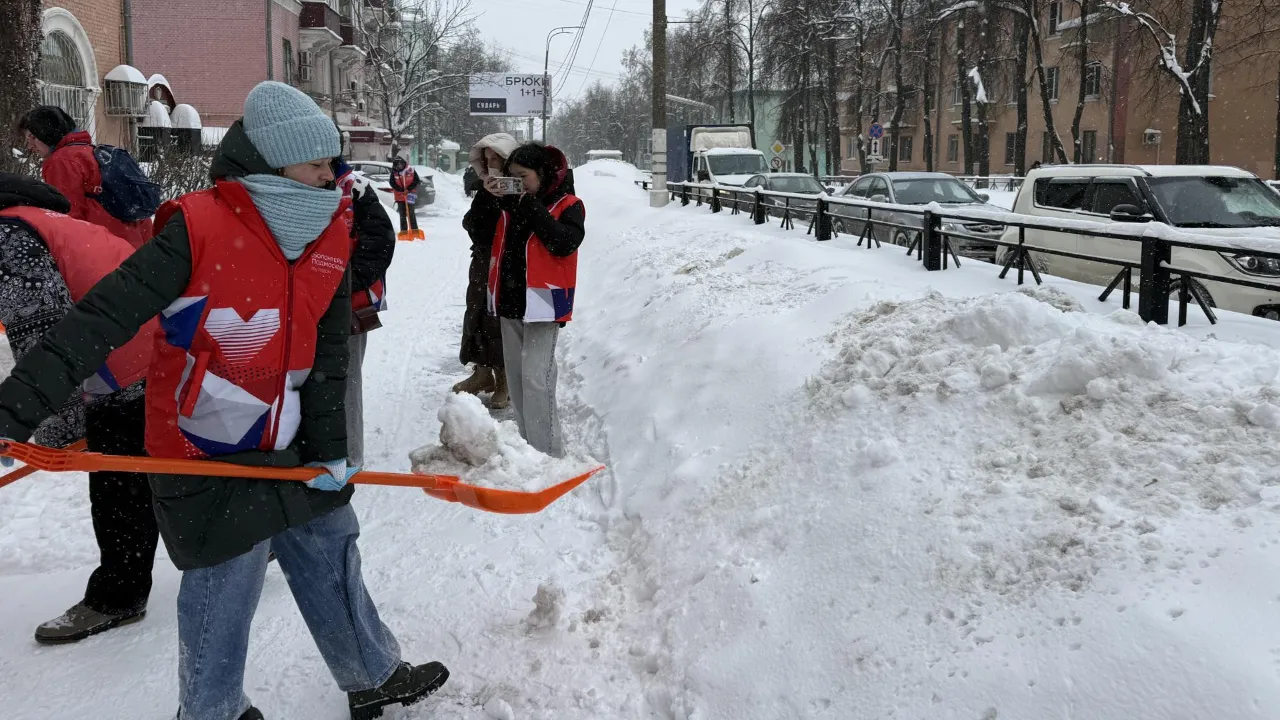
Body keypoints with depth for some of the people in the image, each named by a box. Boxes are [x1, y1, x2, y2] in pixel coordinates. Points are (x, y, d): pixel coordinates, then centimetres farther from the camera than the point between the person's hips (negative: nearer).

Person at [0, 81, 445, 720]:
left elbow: (329, 352, 5)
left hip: (288, 446, 6)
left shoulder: (330, 238, 1)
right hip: (207, 456, -6)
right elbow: (101, 319, -21)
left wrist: (329, 445, 0)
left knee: (332, 557, 18)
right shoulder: (198, 228, -19)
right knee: (225, 589, 5)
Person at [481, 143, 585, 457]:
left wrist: (532, 207, -18)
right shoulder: (510, 203, 11)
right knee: (516, 376, 12)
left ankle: (547, 453, -8)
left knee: (536, 378, -13)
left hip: (542, 302, -7)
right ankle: (526, 443, 23)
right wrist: (487, 197, 0)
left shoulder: (567, 205, -5)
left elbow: (564, 243, -21)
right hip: (510, 300, 7)